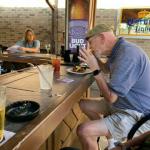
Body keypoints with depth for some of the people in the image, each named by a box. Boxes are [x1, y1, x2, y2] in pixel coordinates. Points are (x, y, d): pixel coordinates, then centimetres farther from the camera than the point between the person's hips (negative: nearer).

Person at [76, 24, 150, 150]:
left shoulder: (127, 54, -27)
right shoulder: (119, 50, 2)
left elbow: (111, 97, -26)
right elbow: (108, 69, 23)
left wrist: (95, 69, -19)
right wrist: (96, 58, 4)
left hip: (138, 115, -9)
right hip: (124, 103, 10)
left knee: (84, 130, -24)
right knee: (84, 104, 14)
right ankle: (112, 138, 21)